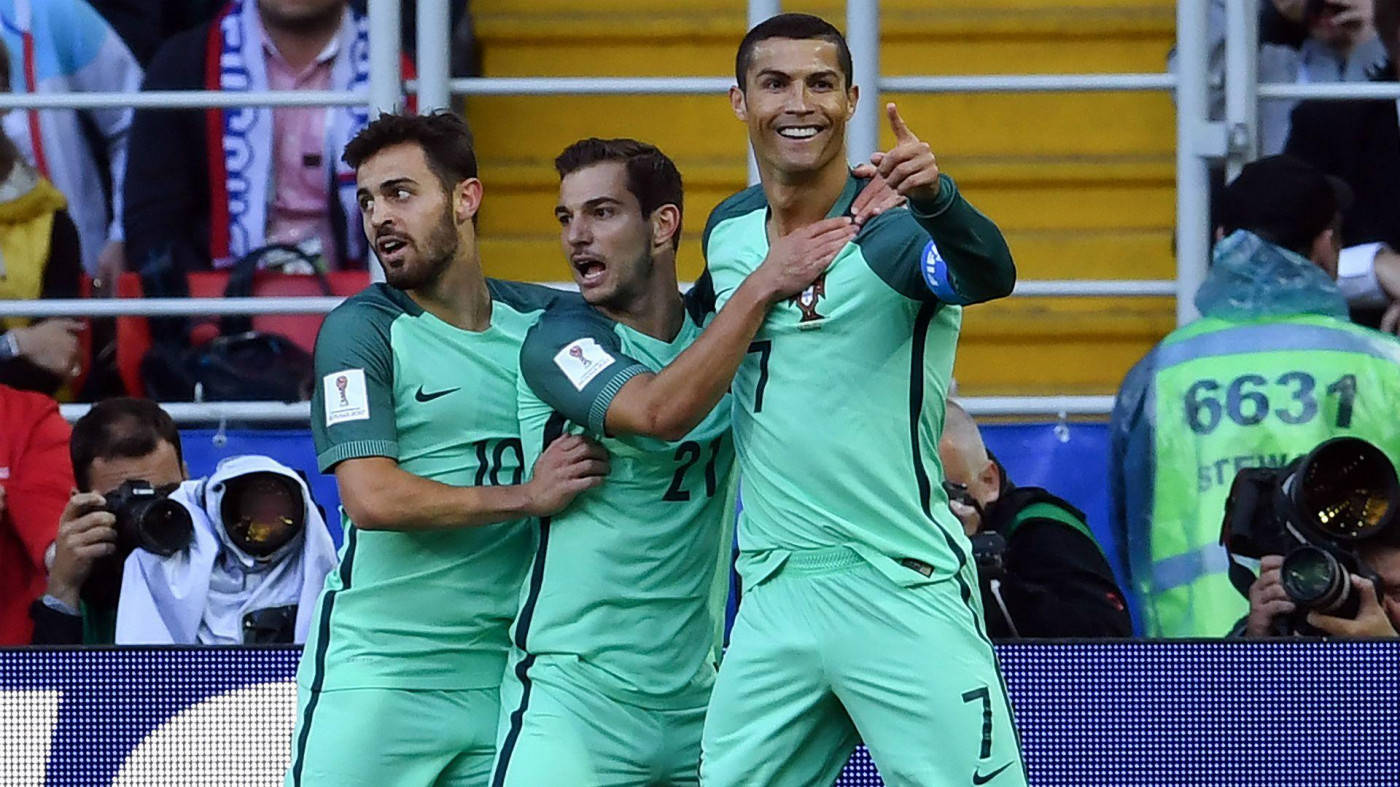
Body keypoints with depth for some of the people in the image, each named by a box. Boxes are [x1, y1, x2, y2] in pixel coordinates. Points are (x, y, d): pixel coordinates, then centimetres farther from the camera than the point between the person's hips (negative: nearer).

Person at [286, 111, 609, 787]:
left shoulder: (543, 318, 10)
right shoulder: (362, 330, -3)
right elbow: (371, 497, -14)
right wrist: (526, 496, -15)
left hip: (499, 673, 4)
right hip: (375, 674, -4)